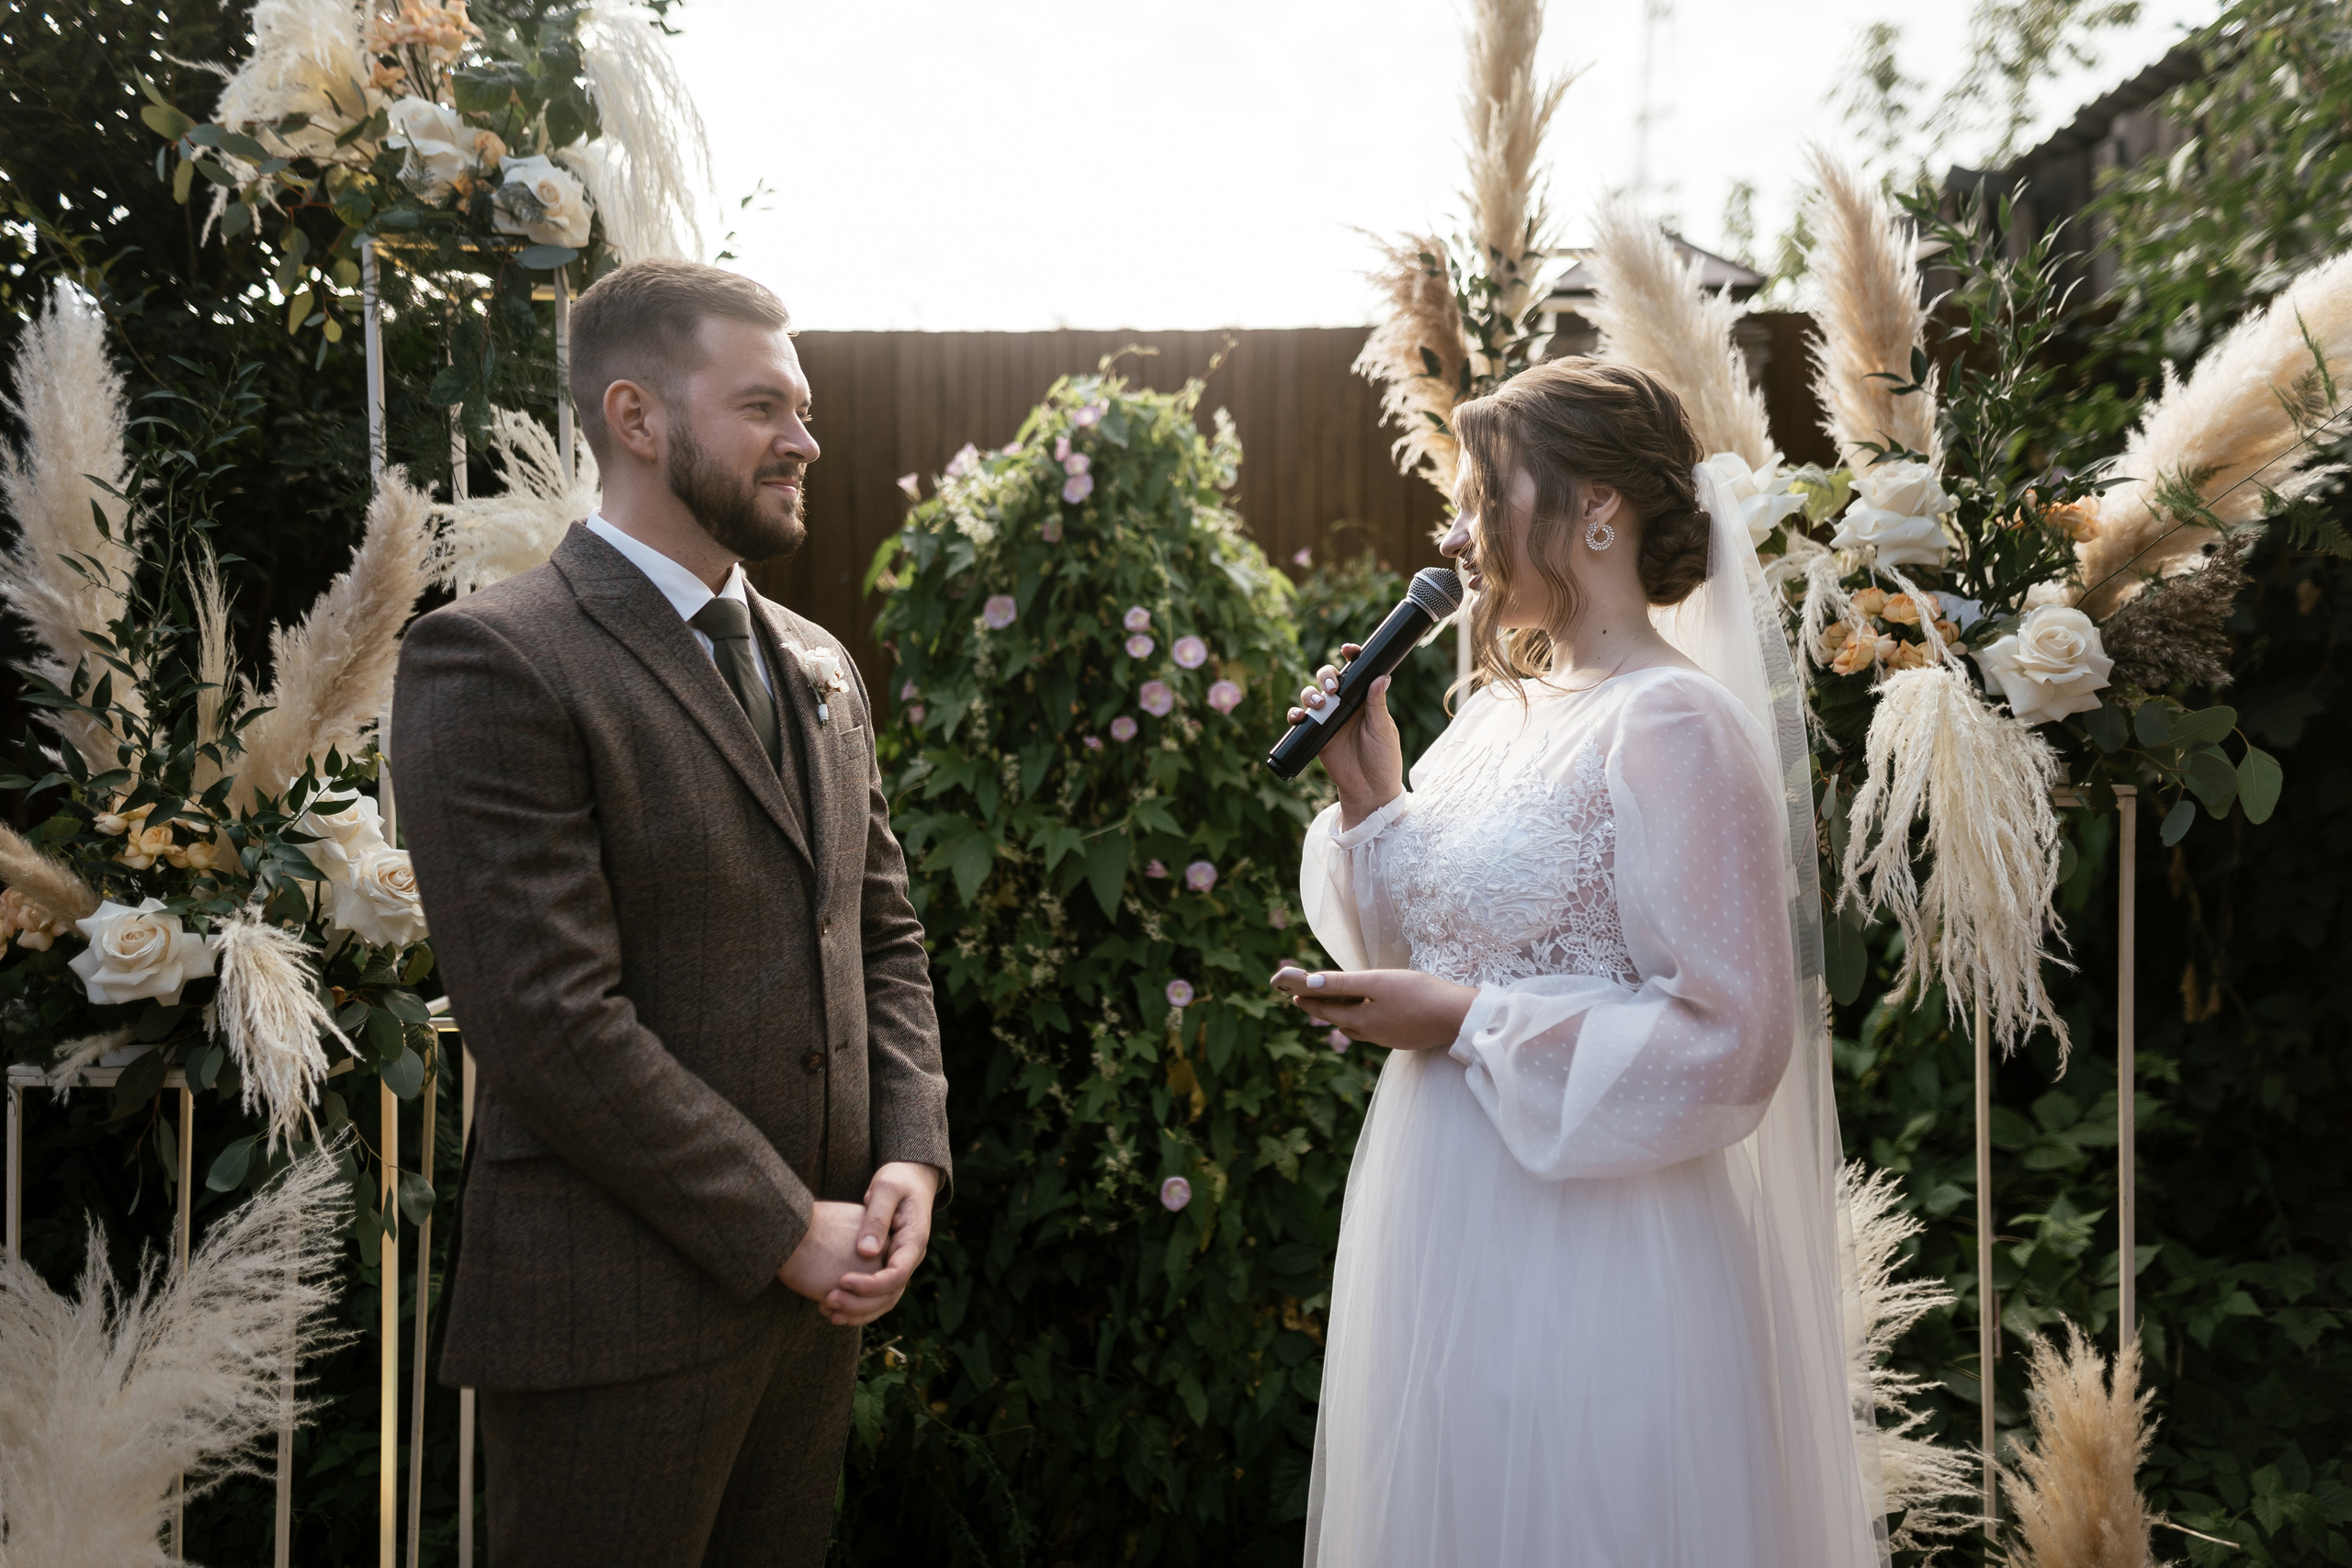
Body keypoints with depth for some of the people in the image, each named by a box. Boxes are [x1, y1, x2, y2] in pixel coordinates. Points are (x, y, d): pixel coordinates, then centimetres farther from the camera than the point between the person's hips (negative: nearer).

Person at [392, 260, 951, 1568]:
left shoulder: (819, 666, 12)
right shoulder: (496, 662, -13)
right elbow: (551, 1019, -19)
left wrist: (910, 1161, -1)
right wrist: (788, 1229, -14)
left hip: (817, 1282, 7)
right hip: (619, 1310, -7)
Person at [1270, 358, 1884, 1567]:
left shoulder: (1673, 726, -16)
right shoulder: (1503, 707, 8)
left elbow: (1733, 1039, -19)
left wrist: (1470, 1025, -18)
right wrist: (1370, 800, 1)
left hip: (1584, 1252, -8)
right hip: (1446, 1234, 8)